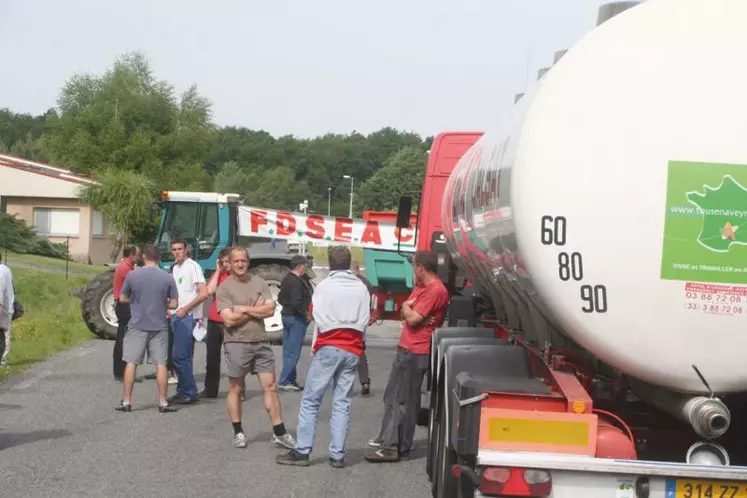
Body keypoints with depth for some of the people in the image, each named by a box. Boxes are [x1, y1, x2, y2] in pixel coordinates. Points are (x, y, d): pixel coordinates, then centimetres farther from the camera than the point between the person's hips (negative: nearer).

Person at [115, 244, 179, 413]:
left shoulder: (132, 275, -5)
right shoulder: (167, 278, -4)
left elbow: (122, 299, 3)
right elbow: (173, 304, -2)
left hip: (137, 326, 0)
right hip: (159, 326, 0)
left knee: (131, 363, 7)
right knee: (160, 363, 6)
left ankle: (127, 401, 9)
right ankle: (163, 402, 7)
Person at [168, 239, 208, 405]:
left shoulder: (192, 267, -10)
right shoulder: (174, 268, 16)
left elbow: (204, 293, -17)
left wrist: (184, 309, -15)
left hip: (188, 317, -8)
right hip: (177, 316, 8)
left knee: (180, 356, -11)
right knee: (183, 357, 11)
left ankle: (189, 393, -4)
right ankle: (183, 391, 15)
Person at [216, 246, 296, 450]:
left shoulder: (259, 283, 6)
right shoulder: (224, 288, -5)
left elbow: (270, 309, -5)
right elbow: (229, 319, -15)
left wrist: (243, 309, -10)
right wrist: (255, 309, -7)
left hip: (261, 343, 3)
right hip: (236, 344, -3)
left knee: (270, 387, 2)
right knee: (235, 389, 7)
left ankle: (279, 433, 6)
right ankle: (238, 433, 18)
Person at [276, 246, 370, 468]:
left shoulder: (325, 286, -4)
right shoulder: (362, 288, 9)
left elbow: (318, 317, -8)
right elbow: (365, 319, 5)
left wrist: (330, 331, 8)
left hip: (329, 347, -4)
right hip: (353, 349, 4)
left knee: (311, 400, 0)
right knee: (342, 403, 6)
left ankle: (301, 451, -4)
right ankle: (337, 455, 3)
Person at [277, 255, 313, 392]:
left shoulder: (287, 279, 13)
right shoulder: (296, 281, -18)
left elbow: (280, 298, 19)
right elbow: (296, 302, -25)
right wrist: (307, 314, -14)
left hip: (286, 315, 10)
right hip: (296, 318, -10)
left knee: (288, 351, 12)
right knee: (293, 352, -7)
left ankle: (291, 380, 19)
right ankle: (284, 381, -7)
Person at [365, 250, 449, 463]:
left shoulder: (436, 290, -18)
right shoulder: (421, 286, 15)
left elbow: (412, 319, -21)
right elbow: (406, 314, 12)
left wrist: (407, 308, -1)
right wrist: (414, 314, -9)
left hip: (416, 352, -10)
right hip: (406, 348, 10)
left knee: (404, 400, -6)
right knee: (392, 395, 18)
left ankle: (395, 448, -2)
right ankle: (387, 437, 29)